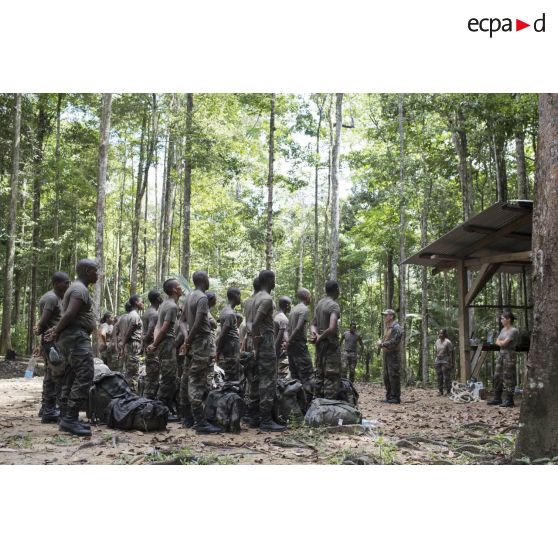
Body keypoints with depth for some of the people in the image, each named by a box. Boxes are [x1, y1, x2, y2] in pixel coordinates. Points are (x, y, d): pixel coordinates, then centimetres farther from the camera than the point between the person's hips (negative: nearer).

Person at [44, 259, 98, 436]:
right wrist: (56, 332, -11)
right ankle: (70, 419, -17)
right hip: (77, 337, -11)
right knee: (84, 376, -14)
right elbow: (69, 314, -22)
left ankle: (66, 418, 12)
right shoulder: (80, 289, -12)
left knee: (71, 378, 10)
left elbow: (69, 314, 22)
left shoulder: (76, 288, 22)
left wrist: (56, 330, 9)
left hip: (74, 338, 11)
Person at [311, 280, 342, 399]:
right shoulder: (334, 305, -15)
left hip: (320, 344, 8)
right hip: (331, 343, -8)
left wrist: (315, 334, -4)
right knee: (332, 376, -6)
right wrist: (320, 338, -14)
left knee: (320, 375, 13)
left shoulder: (319, 303, 11)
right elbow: (332, 328, -27)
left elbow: (313, 324, 14)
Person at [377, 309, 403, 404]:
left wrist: (382, 344, -13)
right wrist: (380, 343, 5)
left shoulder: (396, 328, -11)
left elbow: (394, 342, -19)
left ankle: (395, 397, -4)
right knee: (386, 376, 12)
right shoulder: (387, 328, 19)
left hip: (393, 355, -10)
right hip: (386, 354, 10)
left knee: (394, 376, -8)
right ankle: (389, 396, 20)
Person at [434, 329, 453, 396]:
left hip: (445, 361, -6)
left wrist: (451, 362, -13)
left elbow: (451, 353, -9)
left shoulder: (447, 342, -8)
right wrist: (435, 361, 13)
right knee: (439, 377, 6)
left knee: (446, 376, -7)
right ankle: (440, 391, 11)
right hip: (438, 360, 6)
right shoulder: (437, 341, 12)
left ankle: (448, 391, -2)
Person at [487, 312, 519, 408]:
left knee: (508, 378, -6)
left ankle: (509, 400, 0)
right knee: (497, 377, 10)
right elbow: (497, 342, 12)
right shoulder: (503, 329, 15)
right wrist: (502, 342, -7)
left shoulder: (514, 331, -13)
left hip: (509, 355, -9)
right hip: (501, 354, 9)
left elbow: (504, 343, -18)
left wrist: (500, 342, 1)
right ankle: (497, 399, 16)